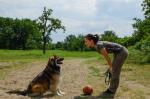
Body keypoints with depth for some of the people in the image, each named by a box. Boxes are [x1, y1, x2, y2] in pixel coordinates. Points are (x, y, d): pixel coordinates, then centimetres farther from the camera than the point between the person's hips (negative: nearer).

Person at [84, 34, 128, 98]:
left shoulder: (99, 45, -25)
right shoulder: (96, 45, 2)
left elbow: (107, 57, -17)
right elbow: (106, 56, 13)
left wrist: (111, 67, -2)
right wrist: (111, 67, 15)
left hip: (122, 52, -9)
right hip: (119, 52, 9)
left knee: (115, 72, -6)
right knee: (112, 72, 11)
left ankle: (111, 93, 3)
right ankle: (111, 90, 19)